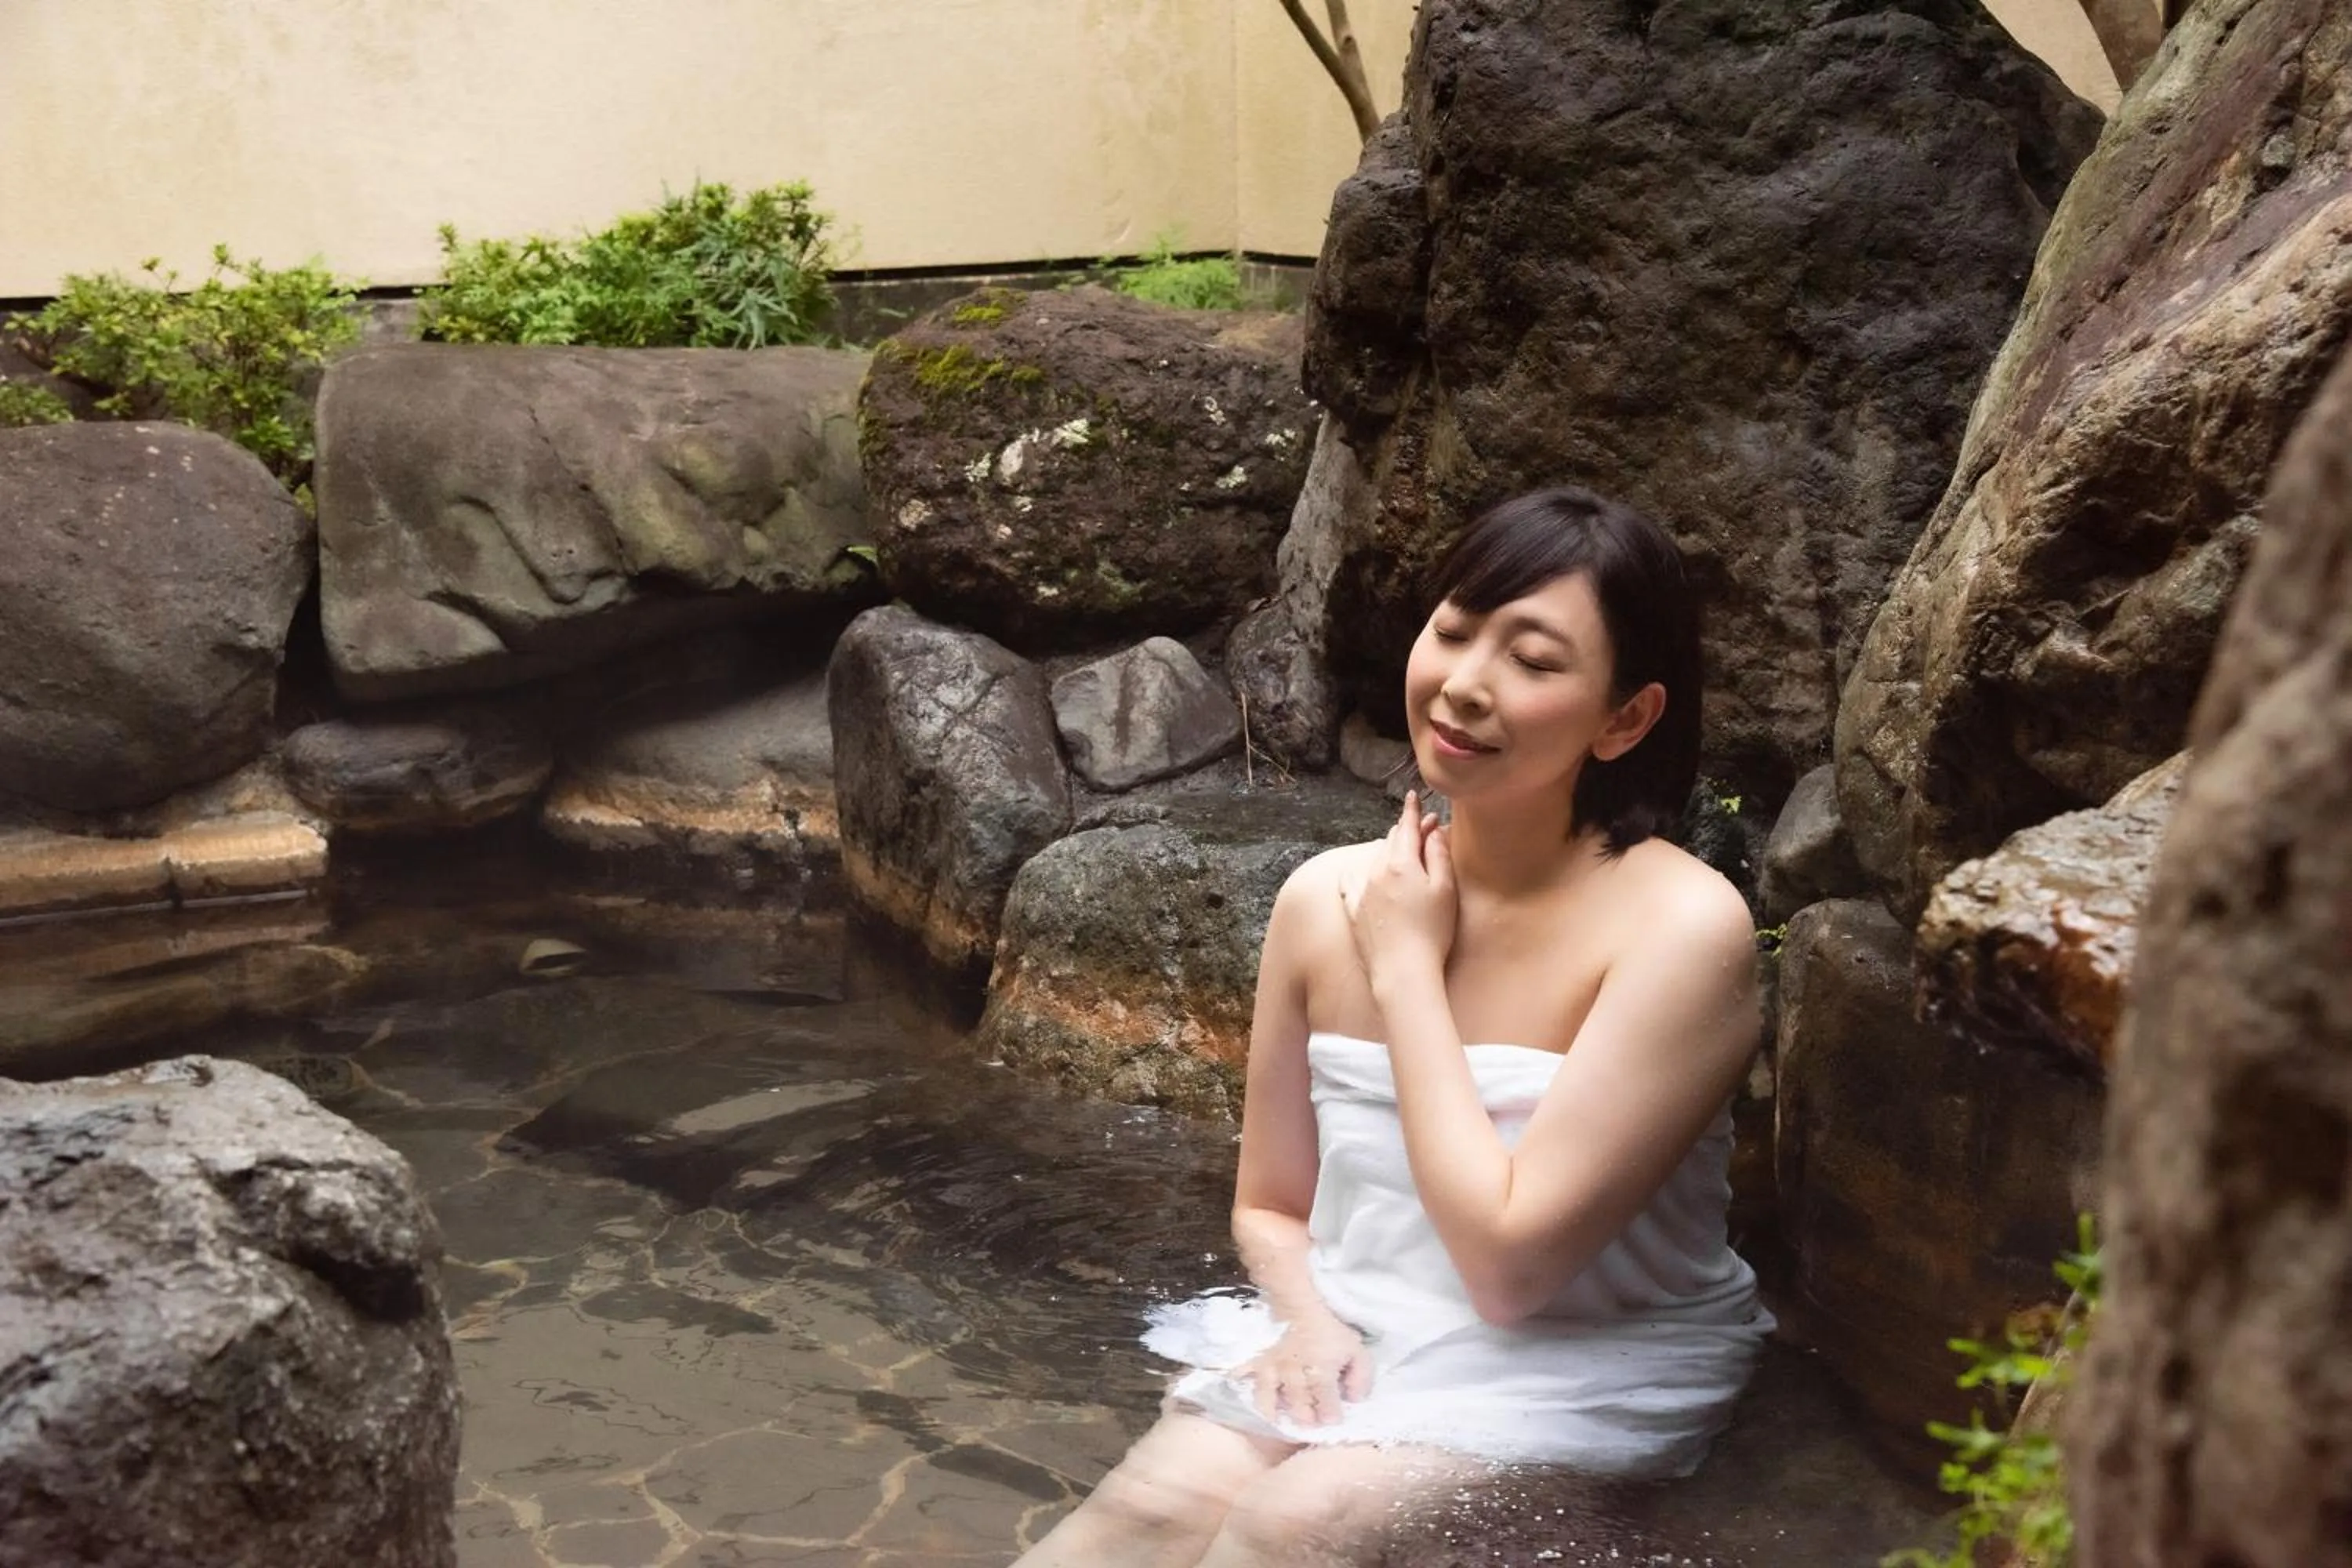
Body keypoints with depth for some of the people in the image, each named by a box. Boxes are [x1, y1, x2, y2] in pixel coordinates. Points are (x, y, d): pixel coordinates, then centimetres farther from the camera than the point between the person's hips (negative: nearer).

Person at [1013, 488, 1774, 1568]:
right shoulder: (1327, 899, -3)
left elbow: (1509, 1263, -22)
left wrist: (1406, 968, -16)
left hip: (1583, 1370, -3)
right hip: (1351, 1347, 4)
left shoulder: (1679, 927, -19)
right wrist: (1306, 1319, -13)